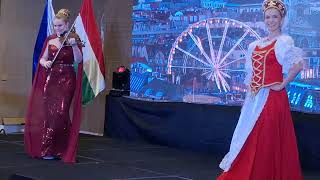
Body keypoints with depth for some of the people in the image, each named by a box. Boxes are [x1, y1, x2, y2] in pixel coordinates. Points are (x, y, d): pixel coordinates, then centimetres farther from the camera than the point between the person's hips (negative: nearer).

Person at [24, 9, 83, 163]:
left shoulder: (73, 39, -2)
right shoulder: (50, 40, 9)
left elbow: (78, 60, -14)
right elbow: (42, 59, 12)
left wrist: (74, 45, -28)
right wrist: (44, 62, -10)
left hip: (66, 81, -4)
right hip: (50, 80, 4)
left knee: (59, 113, -10)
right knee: (46, 113, 2)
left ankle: (55, 150, 2)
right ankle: (46, 148, 17)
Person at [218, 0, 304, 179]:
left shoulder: (284, 41, -7)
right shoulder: (256, 45, 13)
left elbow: (299, 65, -22)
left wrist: (282, 85, -17)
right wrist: (248, 97, 12)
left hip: (273, 97, -7)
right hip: (254, 99, 7)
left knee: (267, 141, -4)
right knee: (250, 141, 11)